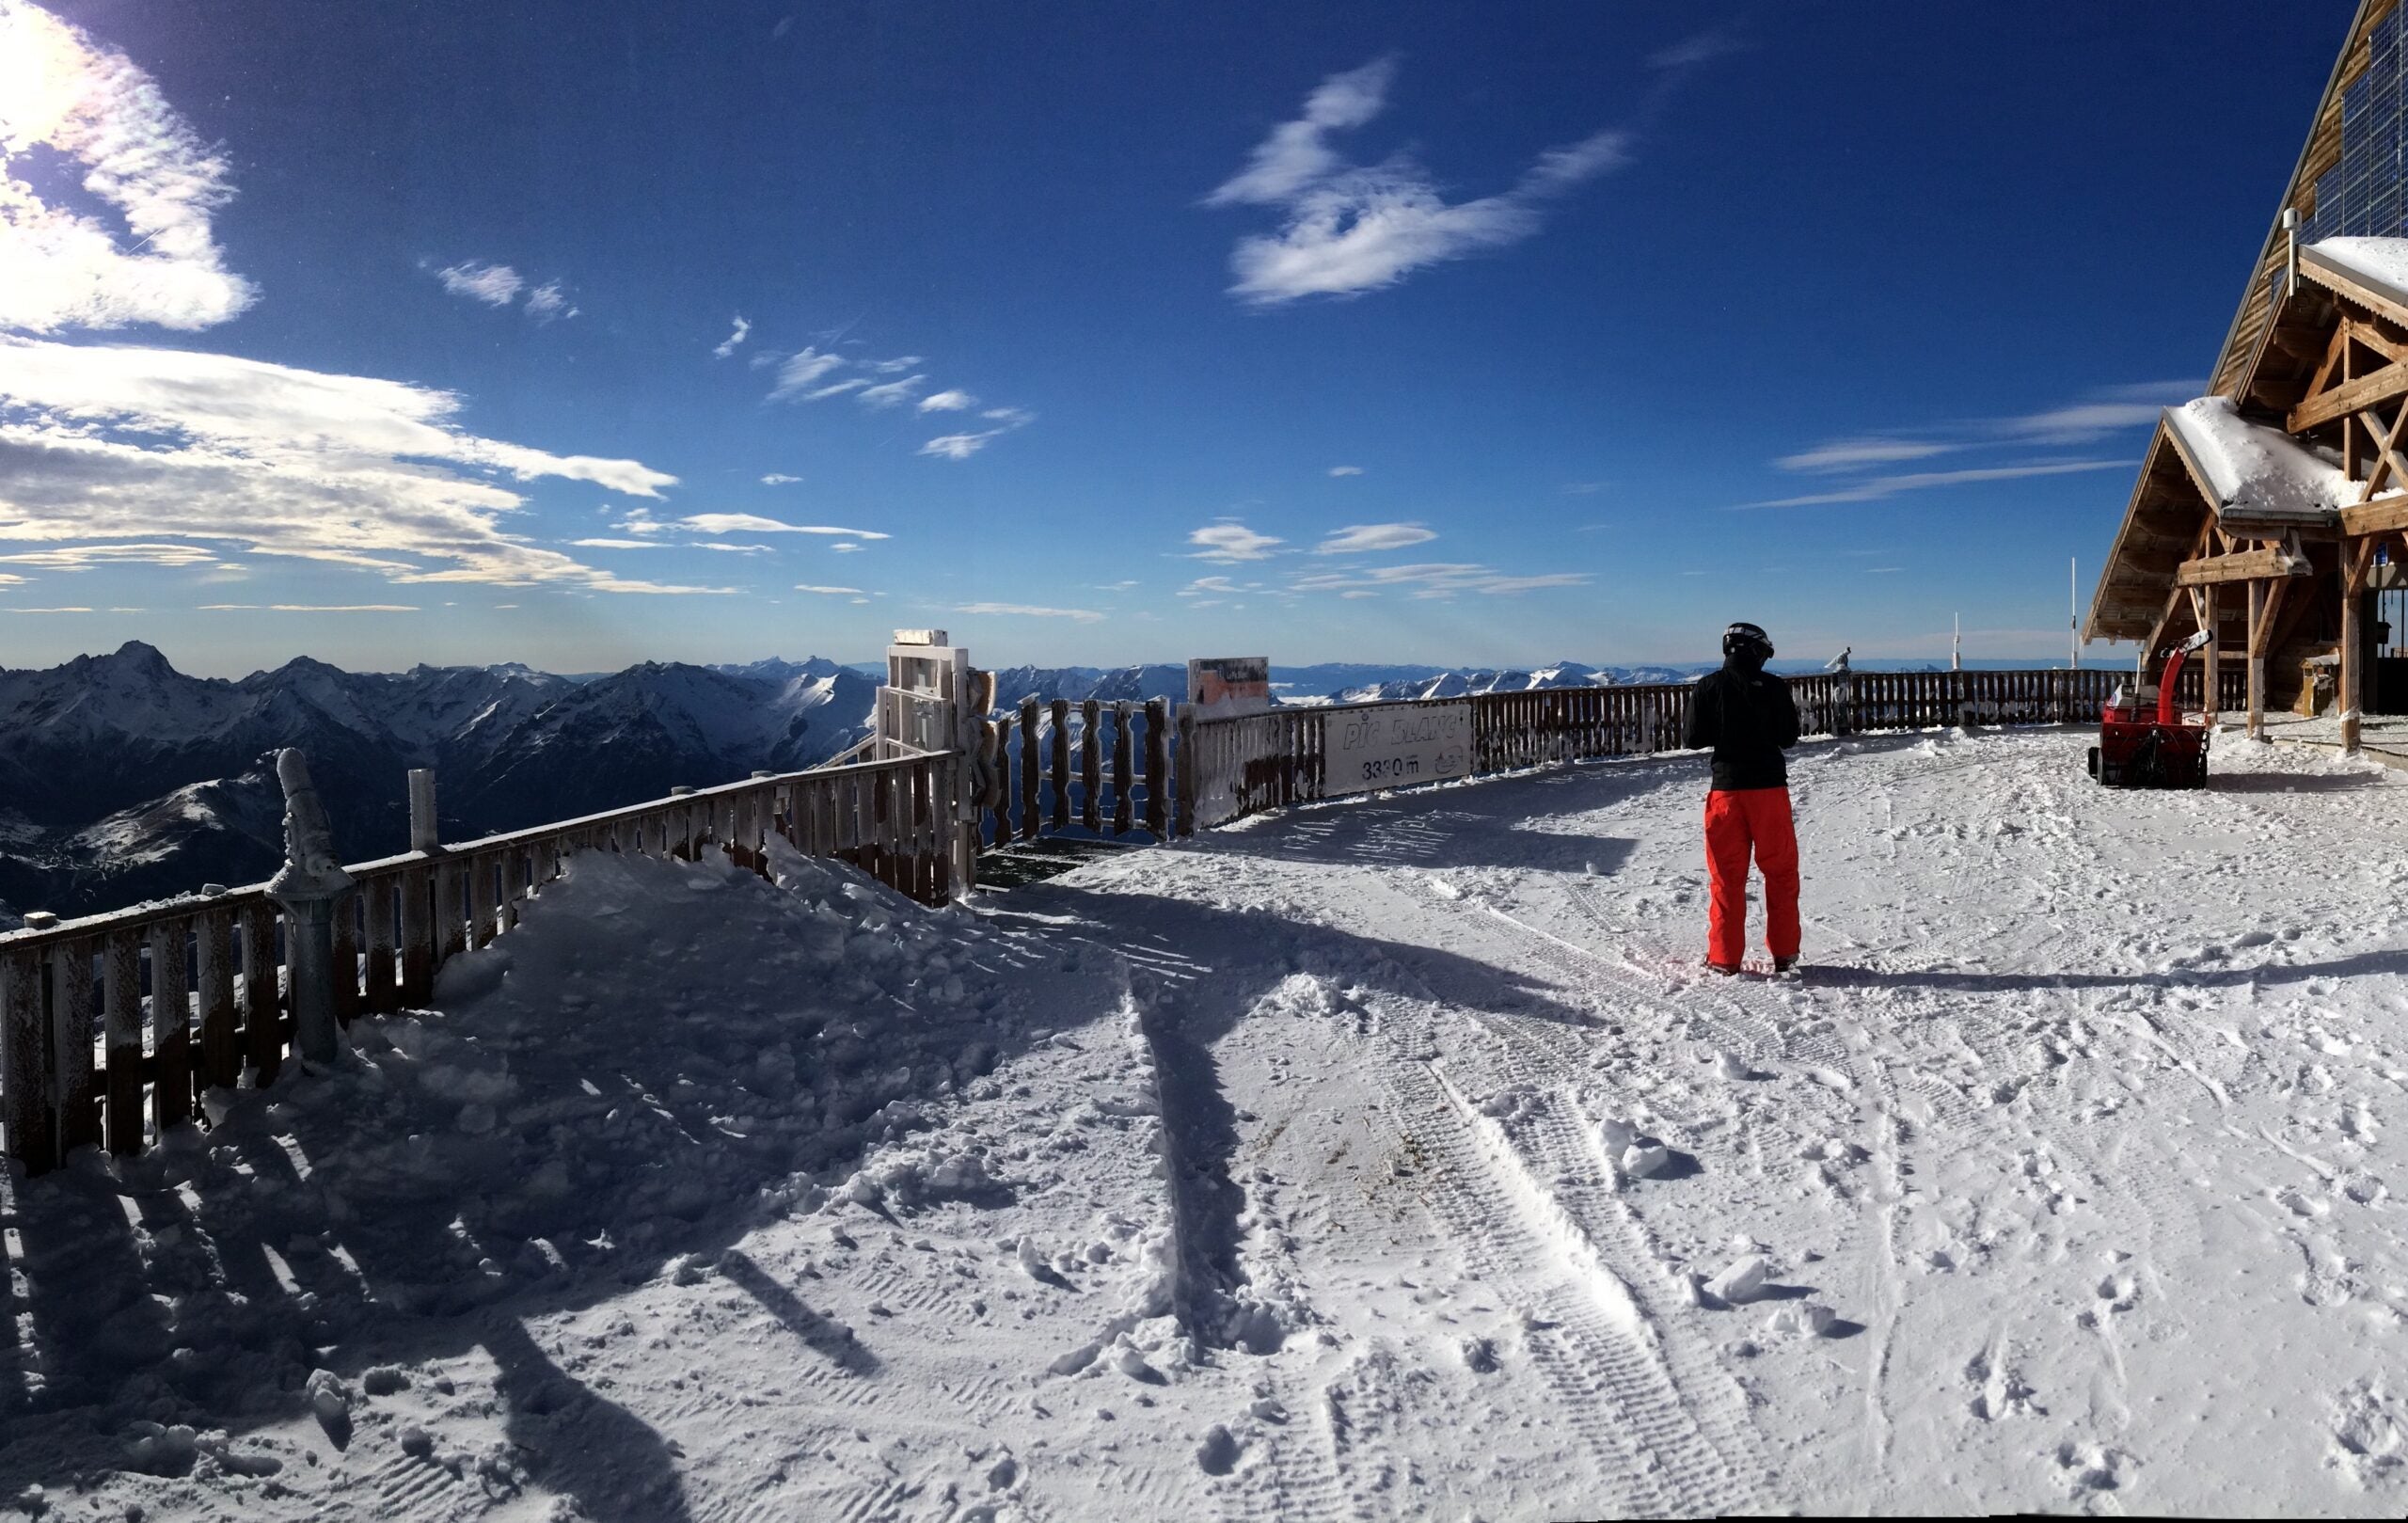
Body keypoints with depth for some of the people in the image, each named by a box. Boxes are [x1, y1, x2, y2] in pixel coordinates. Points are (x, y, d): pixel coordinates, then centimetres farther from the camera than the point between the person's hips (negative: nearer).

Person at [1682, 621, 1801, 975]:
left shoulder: (1707, 687, -3)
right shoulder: (1774, 686, -2)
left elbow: (1695, 739, -3)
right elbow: (1789, 737, 2)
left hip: (1727, 788, 0)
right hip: (1770, 786, 0)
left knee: (1727, 876, 6)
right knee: (1781, 873, 12)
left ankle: (1724, 957, 8)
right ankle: (1784, 953, 15)